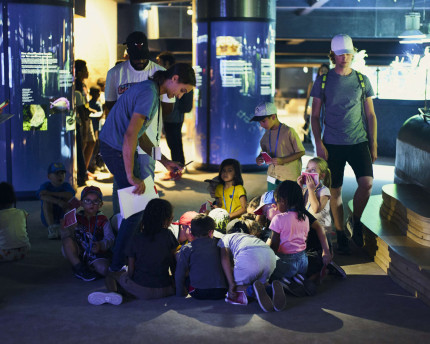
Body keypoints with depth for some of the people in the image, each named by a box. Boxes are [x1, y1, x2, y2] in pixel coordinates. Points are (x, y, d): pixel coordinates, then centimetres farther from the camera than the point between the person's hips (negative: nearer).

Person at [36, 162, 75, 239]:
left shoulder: (66, 185, -3)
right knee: (47, 201, -26)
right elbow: (42, 196, -33)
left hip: (63, 218, 2)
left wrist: (51, 193, -30)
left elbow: (70, 195, -27)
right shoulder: (46, 186, -9)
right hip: (48, 218, -2)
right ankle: (52, 228, -37)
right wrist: (58, 202, -48)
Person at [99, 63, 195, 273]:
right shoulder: (148, 93, -19)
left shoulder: (152, 91, 14)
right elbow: (130, 135, -27)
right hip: (116, 151, -10)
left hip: (113, 147, 10)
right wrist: (131, 176, -28)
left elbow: (140, 135, 18)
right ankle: (118, 264, 0)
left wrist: (165, 162, 14)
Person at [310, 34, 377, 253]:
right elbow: (315, 115, 5)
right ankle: (340, 235, 17)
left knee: (367, 183, -18)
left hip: (359, 142, 1)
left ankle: (355, 221, 6)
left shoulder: (362, 80, 7)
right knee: (335, 191, 2)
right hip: (332, 143, -1)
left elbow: (370, 114, 11)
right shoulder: (323, 81, 3)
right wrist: (319, 143, -5)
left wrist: (373, 144, 6)